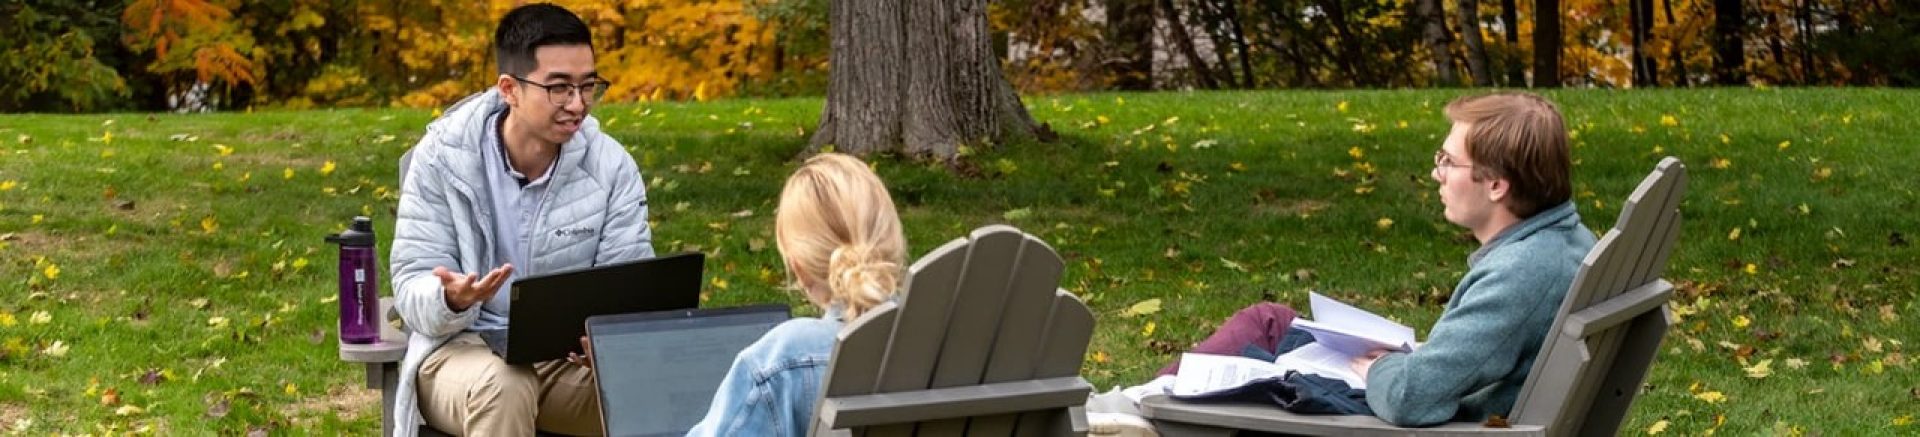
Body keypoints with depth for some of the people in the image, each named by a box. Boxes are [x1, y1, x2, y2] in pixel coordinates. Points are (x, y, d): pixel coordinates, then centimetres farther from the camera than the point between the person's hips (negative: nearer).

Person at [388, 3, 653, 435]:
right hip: (463, 347, -1)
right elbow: (412, 287, -10)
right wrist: (450, 299, -36)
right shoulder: (442, 156, -7)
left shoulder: (612, 165, -2)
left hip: (574, 352, 1)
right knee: (501, 387, -37)